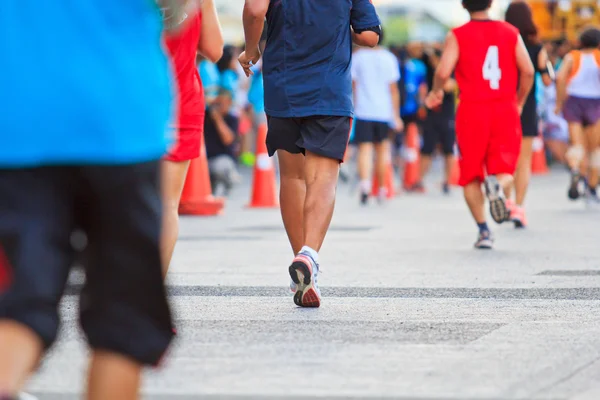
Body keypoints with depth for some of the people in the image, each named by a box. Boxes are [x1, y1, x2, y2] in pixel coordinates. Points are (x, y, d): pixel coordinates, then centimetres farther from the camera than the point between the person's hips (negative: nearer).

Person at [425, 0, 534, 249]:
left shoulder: (457, 36, -1)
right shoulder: (511, 33, 6)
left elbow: (443, 72, -12)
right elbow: (528, 71, -2)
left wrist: (436, 92, 9)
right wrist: (519, 103, 12)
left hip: (472, 110, -1)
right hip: (505, 109, 1)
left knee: (471, 175, 10)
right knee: (505, 169, 7)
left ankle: (483, 230, 0)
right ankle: (497, 185, -29)